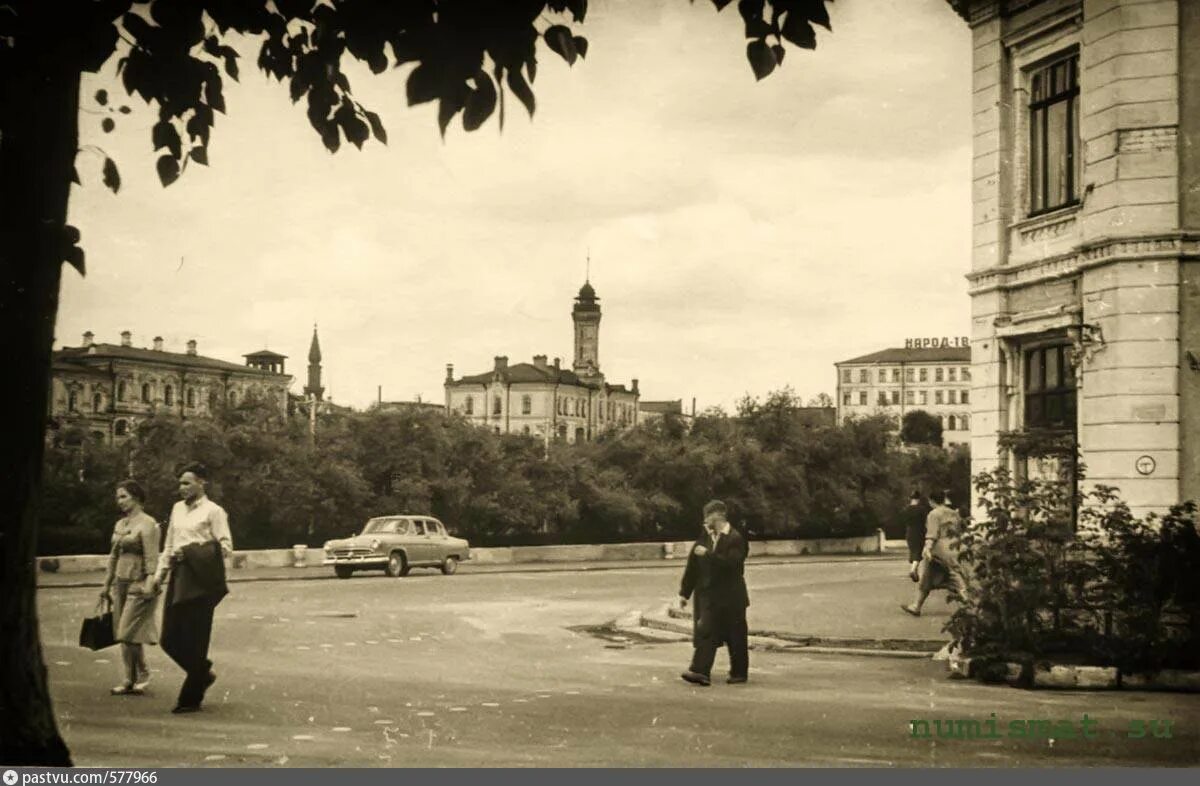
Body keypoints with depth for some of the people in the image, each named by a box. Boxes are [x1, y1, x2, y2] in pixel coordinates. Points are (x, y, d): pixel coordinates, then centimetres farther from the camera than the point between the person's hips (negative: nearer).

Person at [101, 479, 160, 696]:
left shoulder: (147, 524, -9)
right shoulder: (120, 524, 15)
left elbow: (152, 558, -15)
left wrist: (150, 583, -23)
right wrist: (107, 584, 20)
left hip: (138, 584, -8)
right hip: (121, 583, 8)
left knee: (128, 634, -9)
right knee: (123, 635, 7)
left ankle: (141, 677, 4)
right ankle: (131, 680, 11)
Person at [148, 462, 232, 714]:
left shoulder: (213, 511, -4)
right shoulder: (178, 509, 16)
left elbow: (226, 547, -9)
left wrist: (191, 552, -17)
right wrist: (160, 573, 14)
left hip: (200, 580, -7)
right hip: (178, 577, 7)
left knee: (194, 640, -3)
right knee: (170, 639, 4)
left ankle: (190, 699, 7)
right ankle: (204, 673, 28)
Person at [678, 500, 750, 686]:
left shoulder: (735, 538, -9)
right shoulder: (705, 537, 8)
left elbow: (731, 564, -22)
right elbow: (693, 565, 10)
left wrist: (708, 554, -24)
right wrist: (685, 592, 9)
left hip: (730, 596, -5)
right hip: (708, 595, 5)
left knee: (736, 637, 5)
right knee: (704, 634, -4)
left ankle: (739, 673, 17)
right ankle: (701, 672, -10)